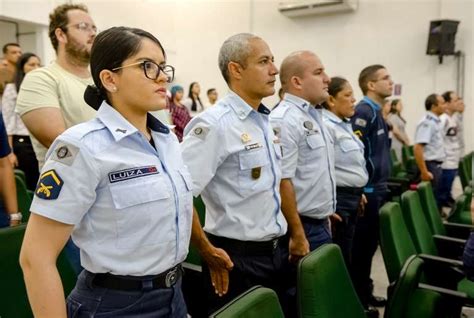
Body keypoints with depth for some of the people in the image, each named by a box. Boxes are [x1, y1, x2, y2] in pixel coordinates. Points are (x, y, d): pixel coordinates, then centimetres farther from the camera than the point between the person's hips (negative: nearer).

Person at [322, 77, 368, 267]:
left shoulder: (344, 124, 14)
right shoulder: (326, 126, -17)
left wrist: (358, 192, 21)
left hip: (351, 197, 9)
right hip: (338, 198, -9)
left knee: (346, 255, 17)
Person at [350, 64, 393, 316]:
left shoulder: (377, 112, 16)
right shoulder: (363, 111, -15)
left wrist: (381, 181, 18)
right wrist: (361, 186, -20)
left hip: (377, 188, 10)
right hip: (367, 190, -10)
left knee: (370, 244, 17)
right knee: (361, 245, 1)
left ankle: (365, 292, 30)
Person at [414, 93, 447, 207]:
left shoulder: (436, 121, 12)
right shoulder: (427, 122, -17)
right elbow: (417, 148, -25)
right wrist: (424, 172, -25)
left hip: (437, 165, 9)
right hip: (430, 166, -9)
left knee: (436, 198, 15)